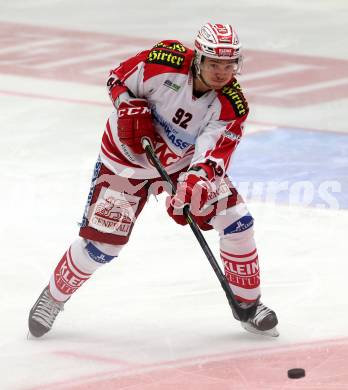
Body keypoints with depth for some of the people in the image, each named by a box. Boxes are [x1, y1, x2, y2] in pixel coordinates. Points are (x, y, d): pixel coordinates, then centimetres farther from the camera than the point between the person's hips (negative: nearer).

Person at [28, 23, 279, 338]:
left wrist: (196, 182, -51)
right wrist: (130, 110, -26)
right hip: (128, 158, -3)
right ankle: (54, 297, 19)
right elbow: (118, 80, -9)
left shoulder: (232, 106, -22)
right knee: (101, 243, -7)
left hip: (188, 161, 3)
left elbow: (212, 157, -31)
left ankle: (248, 303, 12)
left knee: (237, 223, -8)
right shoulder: (166, 61, -27)